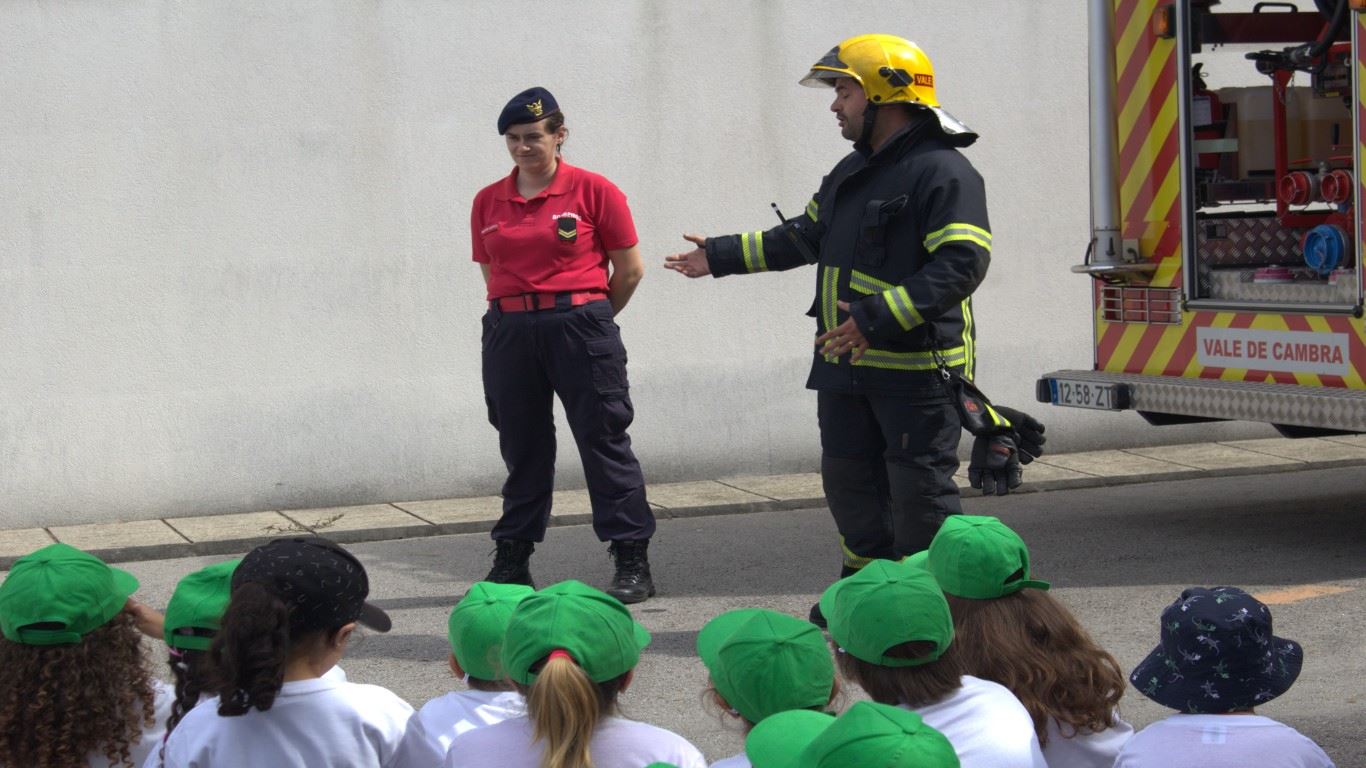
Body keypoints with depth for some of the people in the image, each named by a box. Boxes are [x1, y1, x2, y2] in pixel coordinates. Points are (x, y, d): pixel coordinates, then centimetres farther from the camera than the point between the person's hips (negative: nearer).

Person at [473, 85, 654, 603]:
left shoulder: (594, 191, -3)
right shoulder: (488, 202, 9)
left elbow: (630, 269, 1)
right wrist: (520, 313, 12)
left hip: (580, 326, -4)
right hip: (509, 334, 4)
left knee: (604, 440, -2)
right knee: (521, 448, 11)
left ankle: (633, 562, 2)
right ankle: (512, 562, 21)